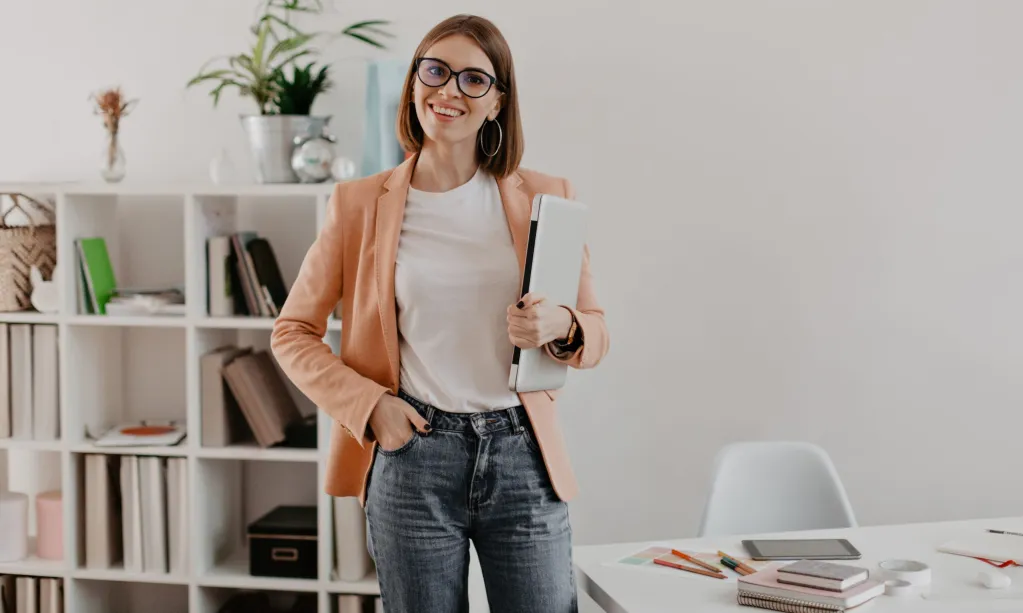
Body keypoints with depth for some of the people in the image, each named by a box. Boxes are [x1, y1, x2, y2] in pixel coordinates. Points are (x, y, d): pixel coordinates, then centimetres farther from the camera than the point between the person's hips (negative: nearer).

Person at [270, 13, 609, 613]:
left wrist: (560, 326, -13)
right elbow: (293, 332, 9)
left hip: (524, 456, 1)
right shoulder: (360, 203, 3)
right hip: (413, 458, 0)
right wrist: (369, 404, -5)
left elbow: (597, 332, 10)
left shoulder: (547, 198, 4)